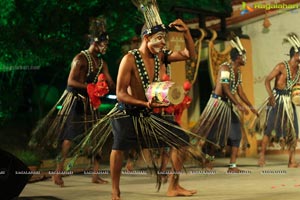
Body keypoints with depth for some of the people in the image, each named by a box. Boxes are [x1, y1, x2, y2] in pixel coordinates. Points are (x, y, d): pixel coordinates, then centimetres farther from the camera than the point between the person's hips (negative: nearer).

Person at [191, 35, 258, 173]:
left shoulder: (238, 72, 13)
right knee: (211, 133, -8)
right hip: (218, 102, -9)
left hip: (228, 105, 9)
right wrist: (239, 105, -27)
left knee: (236, 134, 3)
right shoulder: (225, 68, -14)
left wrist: (250, 106, 11)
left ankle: (232, 166, 5)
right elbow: (225, 89, -22)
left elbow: (240, 91, 15)